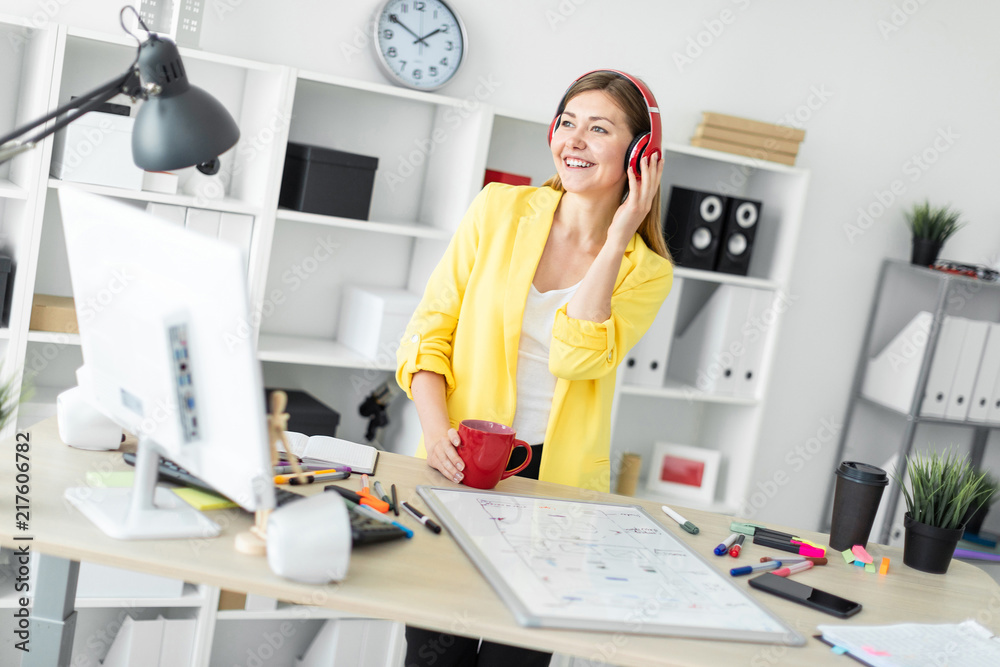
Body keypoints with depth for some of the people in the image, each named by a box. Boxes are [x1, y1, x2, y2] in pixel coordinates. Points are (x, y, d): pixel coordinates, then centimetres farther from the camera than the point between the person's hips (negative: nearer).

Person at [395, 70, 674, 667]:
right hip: (460, 468, 0)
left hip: (556, 480, 0)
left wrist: (616, 240, -14)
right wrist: (437, 431, -13)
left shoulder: (648, 271, 2)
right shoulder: (500, 210, 3)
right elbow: (431, 330, 1)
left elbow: (576, 356, -16)